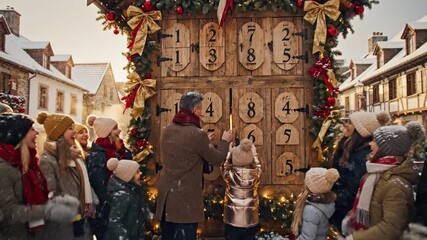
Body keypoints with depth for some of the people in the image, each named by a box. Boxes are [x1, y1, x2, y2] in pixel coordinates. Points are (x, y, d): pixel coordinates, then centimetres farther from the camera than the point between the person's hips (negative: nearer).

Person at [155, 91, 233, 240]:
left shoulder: (166, 131, 4)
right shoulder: (198, 134, -16)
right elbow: (217, 159, -6)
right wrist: (225, 141, 14)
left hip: (165, 194, 7)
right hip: (186, 198, -6)